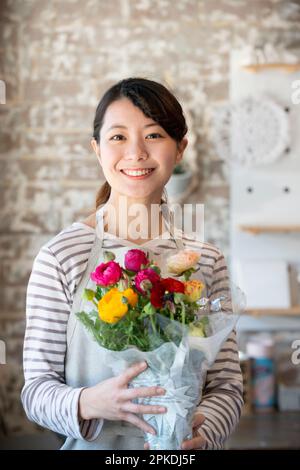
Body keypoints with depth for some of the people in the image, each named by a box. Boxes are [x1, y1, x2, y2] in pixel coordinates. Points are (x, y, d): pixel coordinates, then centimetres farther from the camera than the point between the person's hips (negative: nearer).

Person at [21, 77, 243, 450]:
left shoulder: (206, 260, -5)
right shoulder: (60, 256, -13)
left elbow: (227, 385, -2)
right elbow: (36, 388, -11)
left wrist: (203, 431, -21)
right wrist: (88, 404, -29)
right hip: (96, 445, -2)